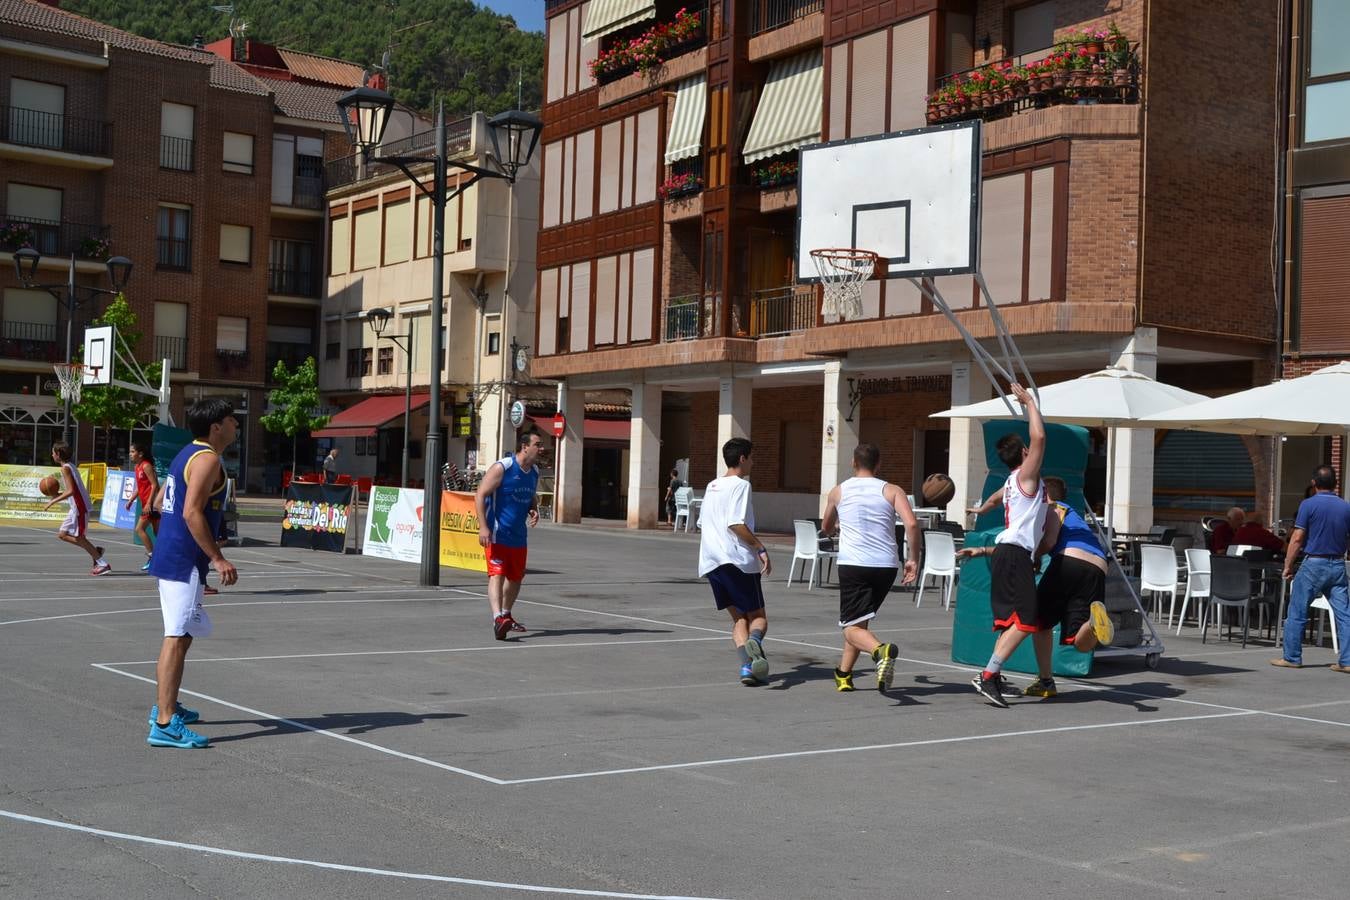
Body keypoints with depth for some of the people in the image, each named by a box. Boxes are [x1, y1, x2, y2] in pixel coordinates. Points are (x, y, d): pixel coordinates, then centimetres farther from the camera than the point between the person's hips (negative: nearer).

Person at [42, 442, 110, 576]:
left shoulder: (65, 468, -13)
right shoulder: (70, 466, 16)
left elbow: (71, 491, -22)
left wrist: (53, 501, -17)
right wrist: (57, 495, 12)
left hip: (79, 507, -10)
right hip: (77, 506, 10)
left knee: (78, 537, -4)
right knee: (62, 534, 14)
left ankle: (103, 564, -3)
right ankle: (95, 551, 12)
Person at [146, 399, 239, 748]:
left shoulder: (188, 454, 17)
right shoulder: (208, 459, -14)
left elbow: (161, 502, 23)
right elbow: (191, 512, -23)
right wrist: (217, 558, -23)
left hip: (170, 557, 11)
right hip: (185, 562, -11)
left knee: (178, 634, 22)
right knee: (178, 637, -12)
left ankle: (164, 705, 35)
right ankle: (165, 725, -15)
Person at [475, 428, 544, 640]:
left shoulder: (534, 473, 10)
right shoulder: (502, 468, -13)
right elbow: (480, 495, -16)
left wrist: (534, 511, 3)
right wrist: (483, 527, -24)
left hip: (518, 536, 8)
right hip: (497, 535, -8)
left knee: (516, 578, 17)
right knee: (497, 574, -18)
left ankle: (505, 615, 35)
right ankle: (498, 619, -31)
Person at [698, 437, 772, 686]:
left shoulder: (711, 486, 20)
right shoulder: (740, 485, -5)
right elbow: (735, 523, -17)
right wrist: (761, 548, -14)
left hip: (710, 562, 7)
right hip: (738, 560, -7)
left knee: (738, 617, 9)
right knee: (758, 616, 1)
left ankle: (747, 665, -10)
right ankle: (754, 641, -31)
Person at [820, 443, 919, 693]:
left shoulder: (838, 491, 10)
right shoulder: (892, 491, 7)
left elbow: (826, 528, 27)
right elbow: (911, 524, -9)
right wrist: (913, 558, 1)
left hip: (853, 565, -2)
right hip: (886, 566, 3)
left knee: (853, 626, -3)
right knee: (859, 619, 23)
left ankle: (880, 650, -35)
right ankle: (844, 674, 26)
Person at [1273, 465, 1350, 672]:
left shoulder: (1308, 505, -9)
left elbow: (1297, 539, -11)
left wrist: (1288, 565, -4)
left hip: (1313, 564, -4)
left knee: (1297, 612, 5)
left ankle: (1291, 657, 9)